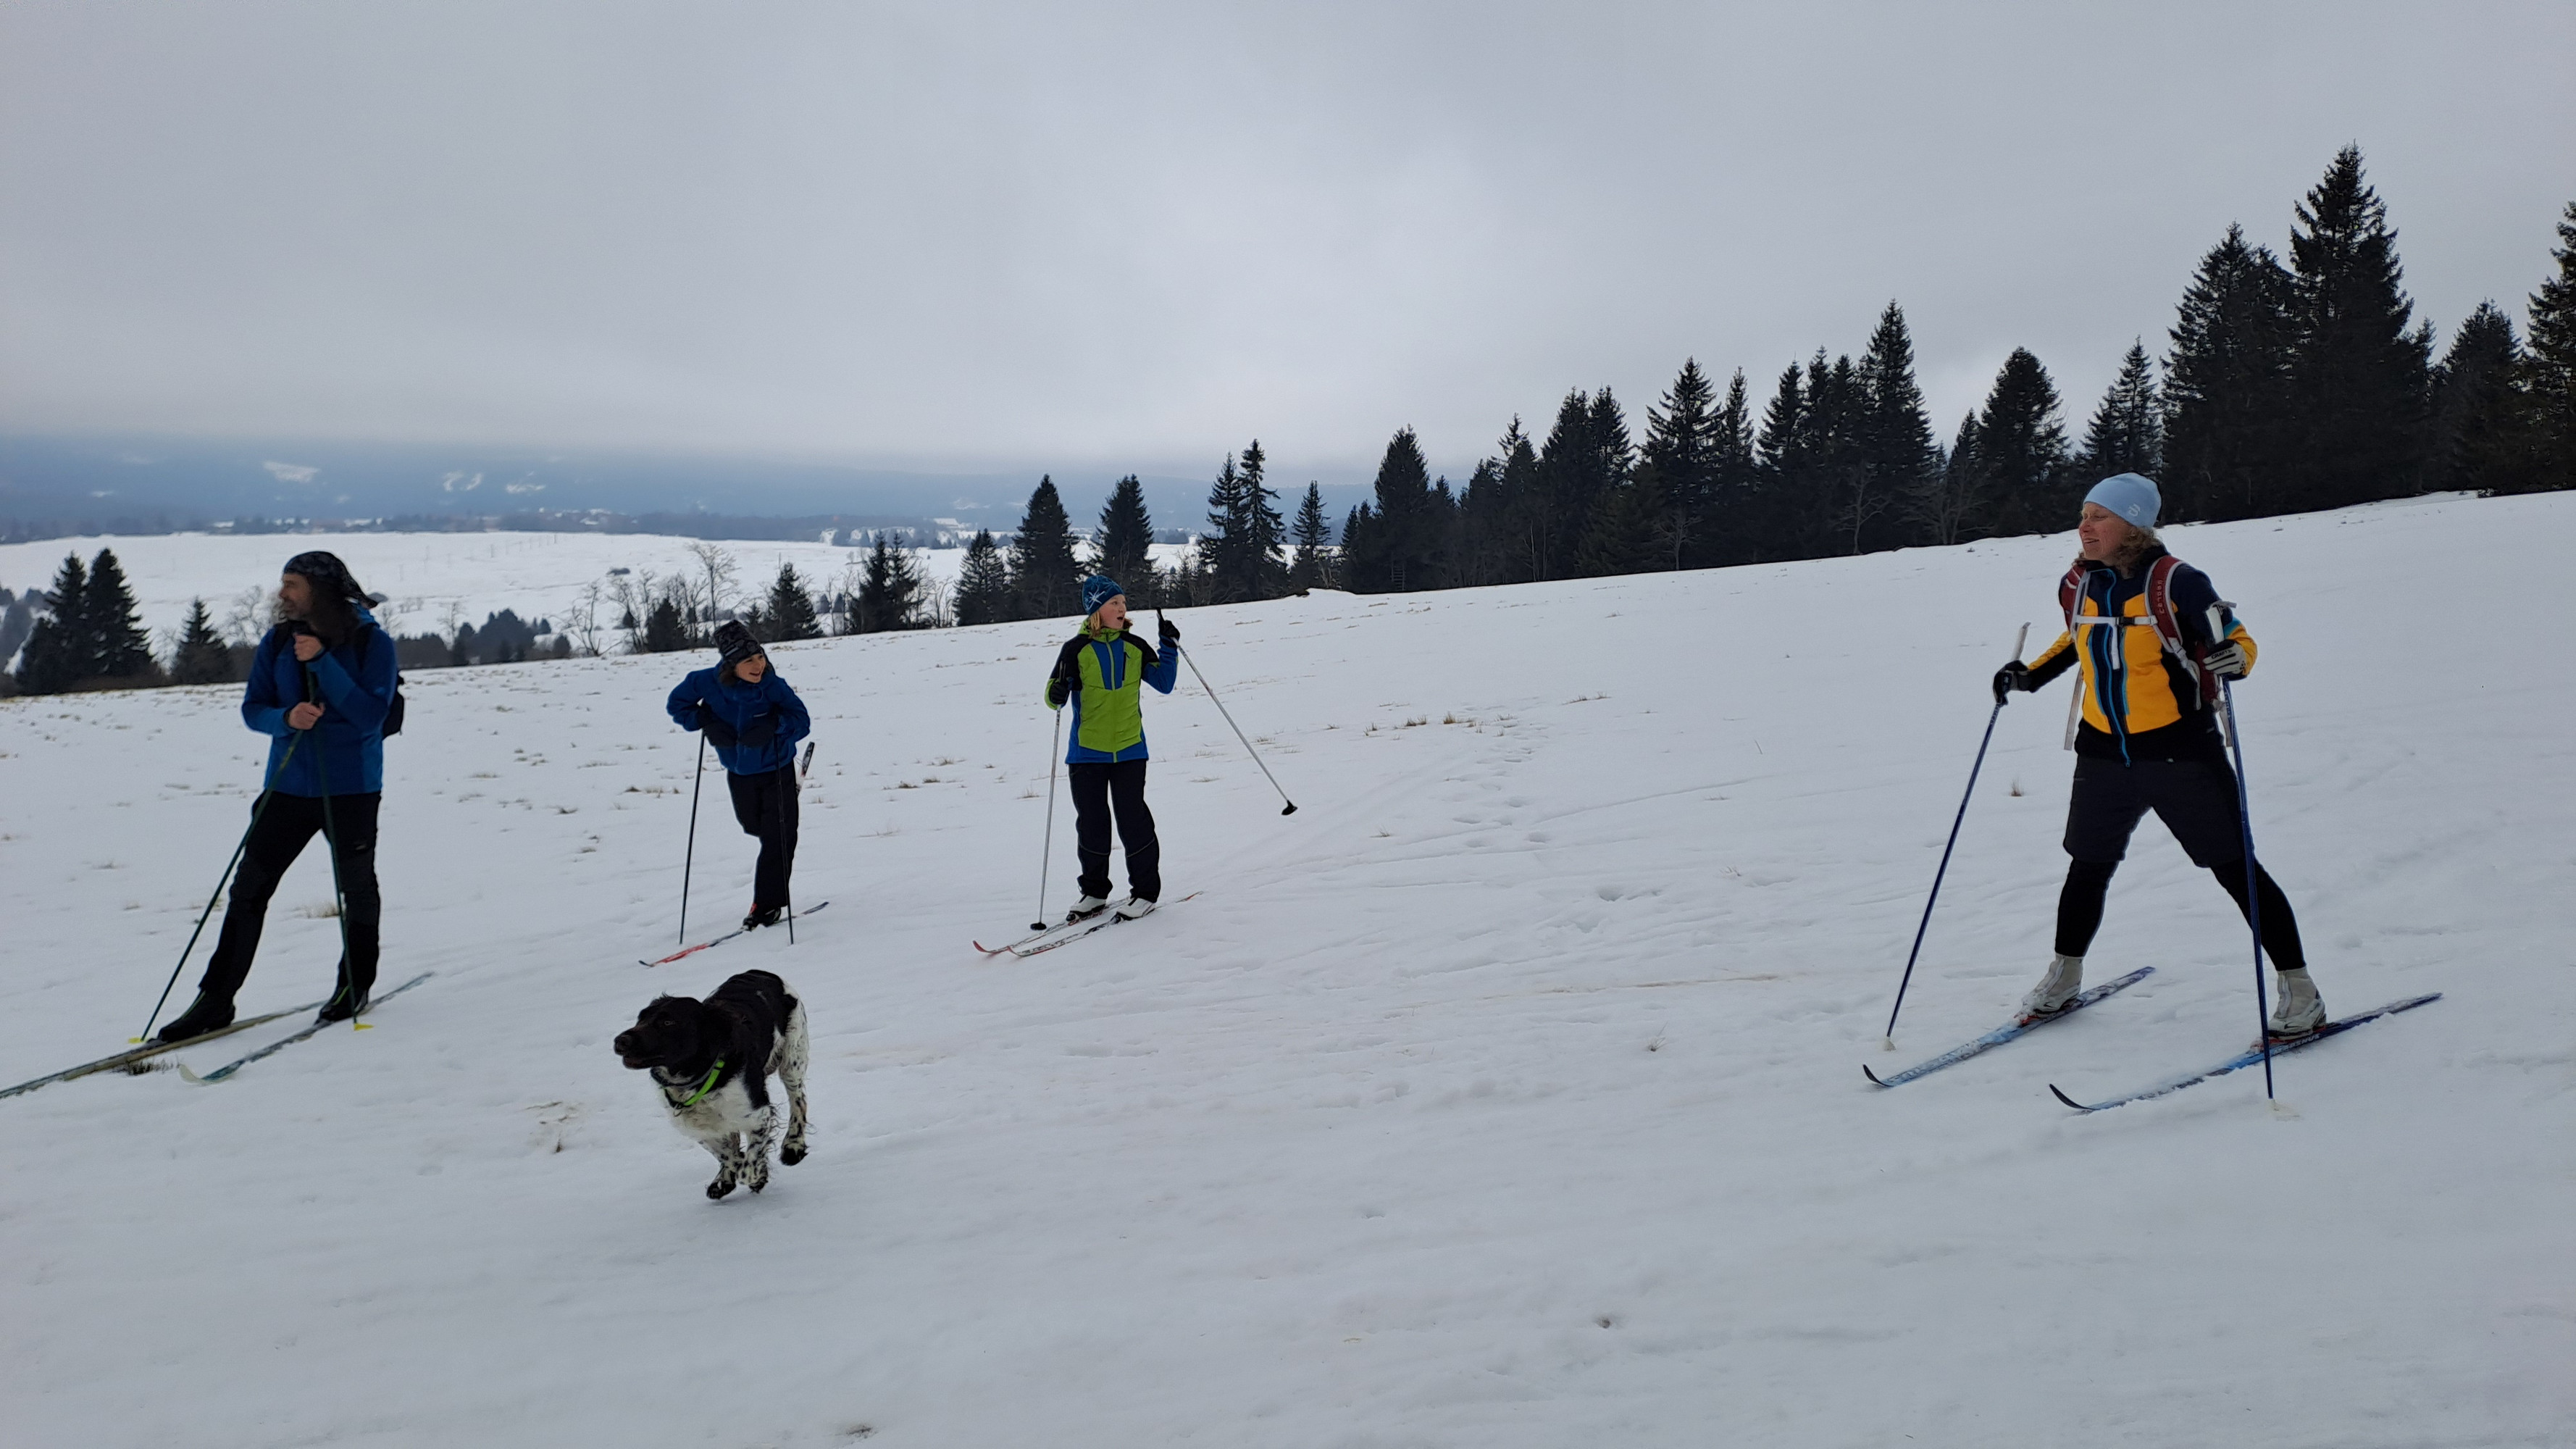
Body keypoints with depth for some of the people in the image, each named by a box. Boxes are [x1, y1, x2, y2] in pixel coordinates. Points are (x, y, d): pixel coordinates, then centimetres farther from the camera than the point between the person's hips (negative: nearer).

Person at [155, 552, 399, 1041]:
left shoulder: (372, 642, -9)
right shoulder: (278, 642, 3)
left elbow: (370, 716, -18)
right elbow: (253, 708, 4)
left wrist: (322, 663, -23)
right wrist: (286, 717, -18)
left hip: (352, 788, -3)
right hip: (289, 785, 4)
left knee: (356, 889, 11)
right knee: (248, 890, 0)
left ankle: (356, 985, 30)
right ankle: (215, 1000, 7)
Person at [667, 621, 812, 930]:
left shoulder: (773, 685, -25)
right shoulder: (708, 682, -19)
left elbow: (802, 721, -19)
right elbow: (677, 704, -3)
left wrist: (773, 725, -37)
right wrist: (706, 722, -19)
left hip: (777, 770, -3)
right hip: (739, 772, 3)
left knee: (778, 836, -6)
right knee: (753, 826, 21)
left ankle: (769, 903, 4)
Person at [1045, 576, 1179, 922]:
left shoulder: (1134, 647, 5)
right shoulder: (1076, 649, -3)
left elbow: (1164, 683, 10)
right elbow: (1055, 698, -1)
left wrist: (1170, 647, 1)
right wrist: (1058, 694, -24)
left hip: (1129, 749, 1)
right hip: (1087, 751, -1)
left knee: (1132, 820, -2)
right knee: (1091, 823, 7)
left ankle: (1145, 890, 11)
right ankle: (1094, 892, 23)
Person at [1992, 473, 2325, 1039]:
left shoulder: (2175, 583, -14)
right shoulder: (2078, 585, 2)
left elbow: (2240, 642, -9)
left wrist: (2232, 660, -31)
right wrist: (2030, 674, 11)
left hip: (2181, 752, -5)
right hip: (2104, 754, 5)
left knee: (2235, 869, 0)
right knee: (2088, 869, 16)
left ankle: (2299, 992, 13)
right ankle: (2064, 976, 36)